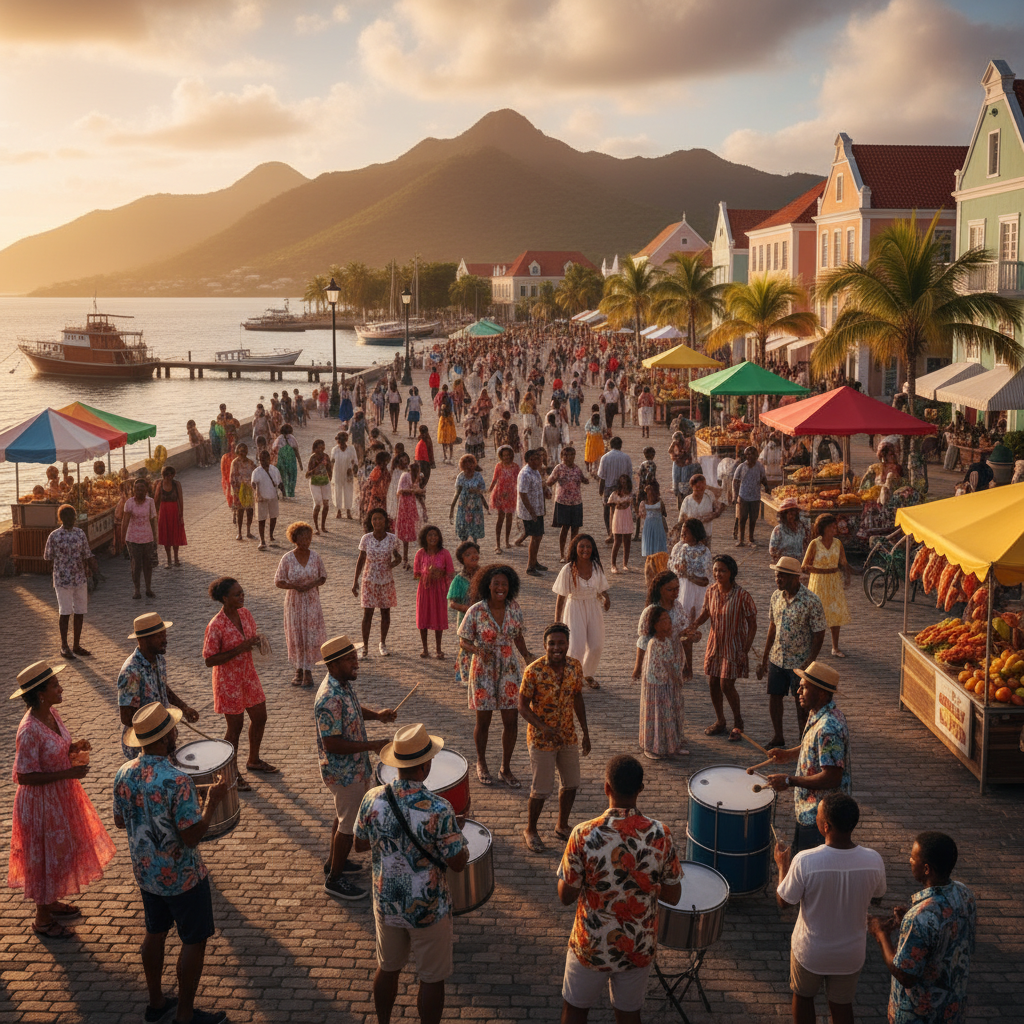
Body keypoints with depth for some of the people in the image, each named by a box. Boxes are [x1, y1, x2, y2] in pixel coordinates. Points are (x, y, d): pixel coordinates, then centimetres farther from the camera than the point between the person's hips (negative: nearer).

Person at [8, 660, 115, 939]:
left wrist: (73, 748, -7)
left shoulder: (51, 712, -4)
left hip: (61, 795, 8)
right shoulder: (29, 731, -30)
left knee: (59, 850, 23)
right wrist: (68, 773, -27)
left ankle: (51, 902, 44)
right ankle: (42, 920, 26)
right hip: (41, 802, -8)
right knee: (46, 855, 8)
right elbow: (25, 776, -26)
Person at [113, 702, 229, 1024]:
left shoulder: (123, 774, -9)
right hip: (182, 877, -7)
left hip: (145, 873, 7)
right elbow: (192, 835, -27)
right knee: (194, 941, 10)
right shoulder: (177, 780, -30)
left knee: (155, 933, 23)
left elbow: (119, 821, 7)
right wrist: (212, 801, -16)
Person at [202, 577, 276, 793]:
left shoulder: (245, 614, -3)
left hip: (248, 675, 7)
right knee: (235, 726, 4)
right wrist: (238, 650, -29)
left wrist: (256, 641, -12)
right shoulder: (216, 626, -25)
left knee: (260, 717, 17)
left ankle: (253, 760, 41)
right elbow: (209, 660, -22)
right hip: (229, 680, -7)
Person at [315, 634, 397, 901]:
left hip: (353, 767, 9)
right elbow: (332, 743, -31)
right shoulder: (329, 699, -32)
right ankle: (334, 879, 21)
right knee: (349, 825, 5)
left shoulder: (344, 684, -2)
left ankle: (334, 861, 45)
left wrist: (376, 715, -2)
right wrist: (372, 746, -29)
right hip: (344, 773, -9)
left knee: (344, 816, 26)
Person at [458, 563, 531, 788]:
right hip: (483, 670, -3)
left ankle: (506, 769, 22)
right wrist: (478, 650, -28)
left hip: (508, 669, 3)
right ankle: (481, 764, 34)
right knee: (483, 721, 11)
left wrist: (527, 656, -6)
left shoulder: (514, 608, -4)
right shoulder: (476, 611, -15)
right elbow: (463, 641, -8)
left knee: (511, 721, 4)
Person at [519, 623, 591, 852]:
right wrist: (544, 728, -27)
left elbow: (578, 699, 7)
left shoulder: (575, 667, -6)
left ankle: (562, 825, 38)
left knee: (571, 784, 16)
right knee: (541, 790, 3)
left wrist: (586, 732, 7)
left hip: (568, 736, 5)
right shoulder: (534, 671, -21)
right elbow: (523, 706, -15)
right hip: (541, 739, -5)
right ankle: (530, 831, 26)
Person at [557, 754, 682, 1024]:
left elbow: (565, 897, -14)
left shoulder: (584, 835, -23)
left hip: (591, 947, -2)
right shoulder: (661, 836, -16)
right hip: (640, 948, 2)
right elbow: (673, 896, -6)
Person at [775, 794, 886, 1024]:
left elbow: (783, 902, -15)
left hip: (810, 952, -2)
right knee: (842, 1005, 25)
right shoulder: (873, 861, -23)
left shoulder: (805, 862, -32)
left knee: (803, 997, 26)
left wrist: (783, 865, 0)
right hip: (850, 954, 2)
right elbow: (875, 898, -2)